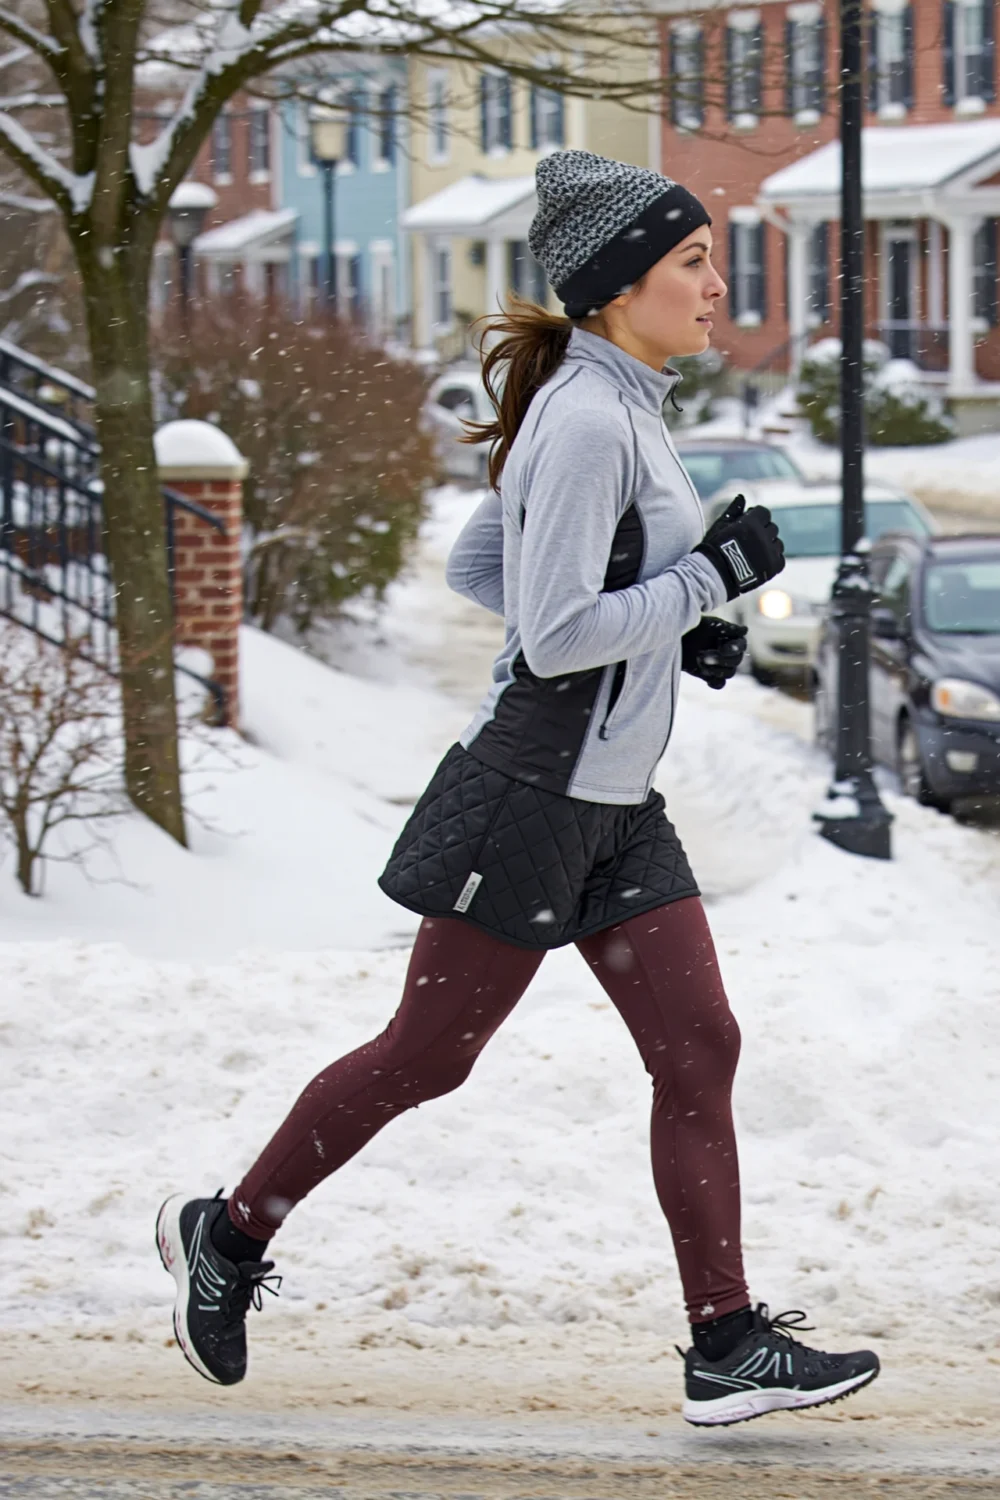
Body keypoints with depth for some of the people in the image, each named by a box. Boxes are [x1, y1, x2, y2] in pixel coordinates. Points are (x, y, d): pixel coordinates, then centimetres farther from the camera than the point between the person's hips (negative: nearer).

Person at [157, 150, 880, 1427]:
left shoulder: (617, 410, 12)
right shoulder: (587, 423, -18)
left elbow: (476, 566, 19)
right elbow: (555, 637, -23)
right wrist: (708, 576, -16)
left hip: (613, 807, 9)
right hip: (531, 797, -9)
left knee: (698, 1051, 2)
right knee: (426, 1055, 2)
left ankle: (726, 1346, 1)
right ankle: (228, 1232, 20)